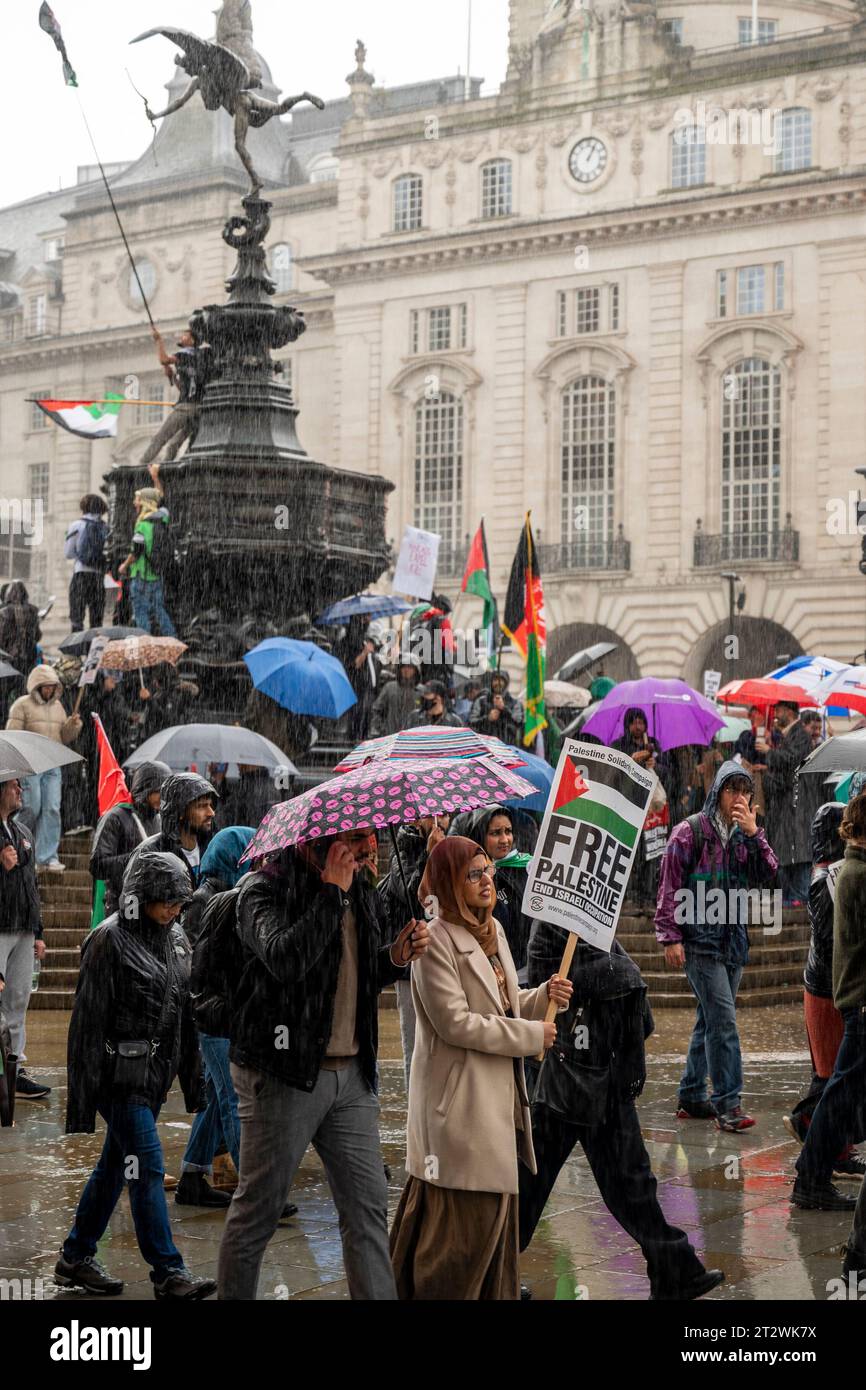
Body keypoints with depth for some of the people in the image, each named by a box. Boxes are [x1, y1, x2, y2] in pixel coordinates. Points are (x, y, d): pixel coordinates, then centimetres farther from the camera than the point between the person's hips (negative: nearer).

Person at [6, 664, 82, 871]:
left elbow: (65, 738, 17)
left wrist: (72, 726, -2)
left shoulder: (57, 706, 16)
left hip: (52, 766, 5)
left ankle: (48, 857, -1)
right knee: (31, 809, -6)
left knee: (52, 810, -3)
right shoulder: (22, 705, -2)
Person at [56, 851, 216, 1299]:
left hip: (156, 1072, 8)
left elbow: (185, 1012, 18)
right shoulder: (109, 940, -11)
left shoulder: (176, 939, 11)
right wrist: (83, 1092, -14)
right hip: (121, 1072, -8)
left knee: (115, 1165, 14)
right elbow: (89, 1018, -12)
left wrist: (193, 1078, 18)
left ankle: (75, 1258, 25)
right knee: (147, 1169, -8)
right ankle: (168, 1272, -5)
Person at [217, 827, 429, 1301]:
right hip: (284, 1072, -6)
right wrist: (331, 892, -22)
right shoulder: (265, 888, -11)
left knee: (368, 1207, 5)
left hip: (351, 1073, 7)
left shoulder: (360, 891, 12)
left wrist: (396, 957, 3)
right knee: (258, 1208, 4)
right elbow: (286, 960, -29)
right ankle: (233, 1296, 20)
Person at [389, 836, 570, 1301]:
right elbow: (455, 1022, -20)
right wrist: (530, 1035, -14)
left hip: (500, 1092, 9)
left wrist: (544, 996, 0)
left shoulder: (493, 930, 11)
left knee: (496, 1209, 15)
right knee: (464, 1217, -5)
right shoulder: (436, 940, -16)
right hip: (460, 1099, -9)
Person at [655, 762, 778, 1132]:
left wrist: (754, 834, -11)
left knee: (711, 1021, 12)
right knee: (723, 1019, -14)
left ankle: (691, 1098, 21)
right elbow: (670, 887, -7)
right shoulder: (691, 831, -6)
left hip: (733, 940, 7)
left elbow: (768, 875, -1)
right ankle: (727, 1102, -13)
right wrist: (670, 937, -11)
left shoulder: (744, 836, 12)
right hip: (699, 939, -7)